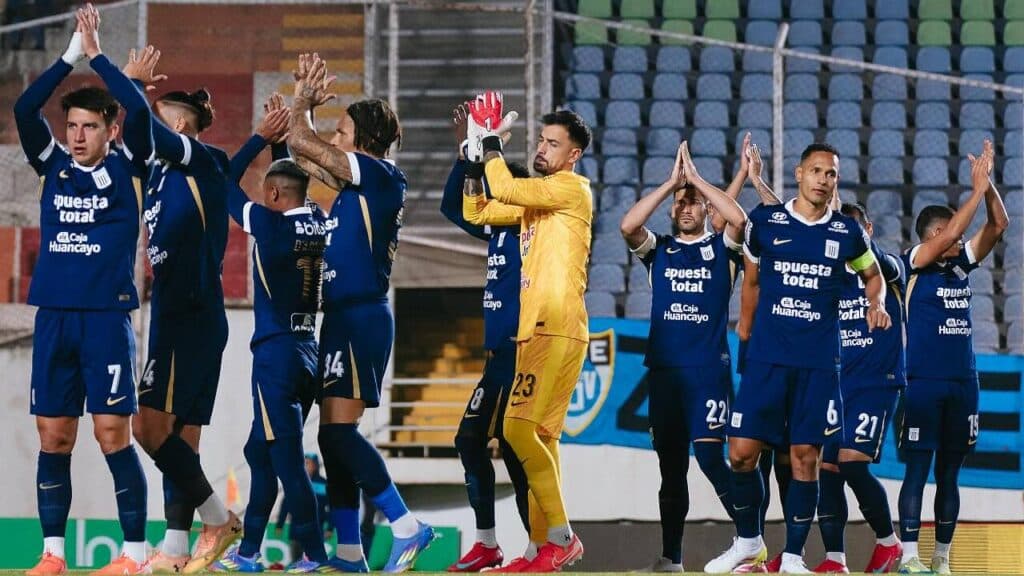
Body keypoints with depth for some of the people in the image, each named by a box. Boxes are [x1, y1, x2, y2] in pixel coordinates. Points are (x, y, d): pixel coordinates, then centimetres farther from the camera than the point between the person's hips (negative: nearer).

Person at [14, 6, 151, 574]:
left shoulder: (124, 168, 3)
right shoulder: (53, 166, 11)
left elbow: (138, 111, -13)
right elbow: (24, 109, -1)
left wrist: (97, 56, -7)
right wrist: (69, 56, -4)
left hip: (107, 316, -4)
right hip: (53, 315, 4)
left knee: (112, 432, -7)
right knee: (53, 437, 4)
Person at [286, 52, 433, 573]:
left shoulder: (379, 174, -9)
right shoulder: (354, 183, 17)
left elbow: (302, 145, -10)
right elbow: (299, 151, 28)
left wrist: (302, 102, 5)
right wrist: (304, 100, 21)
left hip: (361, 317, -10)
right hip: (343, 316, 10)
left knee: (338, 431, -15)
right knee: (335, 435, 7)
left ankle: (406, 526, -13)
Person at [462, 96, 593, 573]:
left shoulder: (573, 188, -6)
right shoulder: (533, 198, 21)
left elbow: (505, 188, -16)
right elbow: (476, 212, 23)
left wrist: (490, 142, -4)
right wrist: (474, 158, 14)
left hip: (557, 331, -10)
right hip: (534, 331, 10)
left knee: (520, 430, -18)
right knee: (539, 439, 7)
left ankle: (561, 537, -14)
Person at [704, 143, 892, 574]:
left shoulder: (846, 232, 4)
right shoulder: (764, 221, 2)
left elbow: (872, 275, 23)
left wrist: (877, 304, 3)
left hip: (818, 364, 0)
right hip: (767, 358, 0)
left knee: (805, 457, -1)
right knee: (742, 452, -4)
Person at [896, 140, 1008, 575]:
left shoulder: (962, 264, 11)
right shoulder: (915, 264, -5)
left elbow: (998, 225, 6)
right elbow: (950, 234, -20)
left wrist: (989, 184, -7)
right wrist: (977, 190, -16)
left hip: (962, 382, 6)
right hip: (923, 381, -6)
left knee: (950, 472, 8)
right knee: (918, 469, -5)